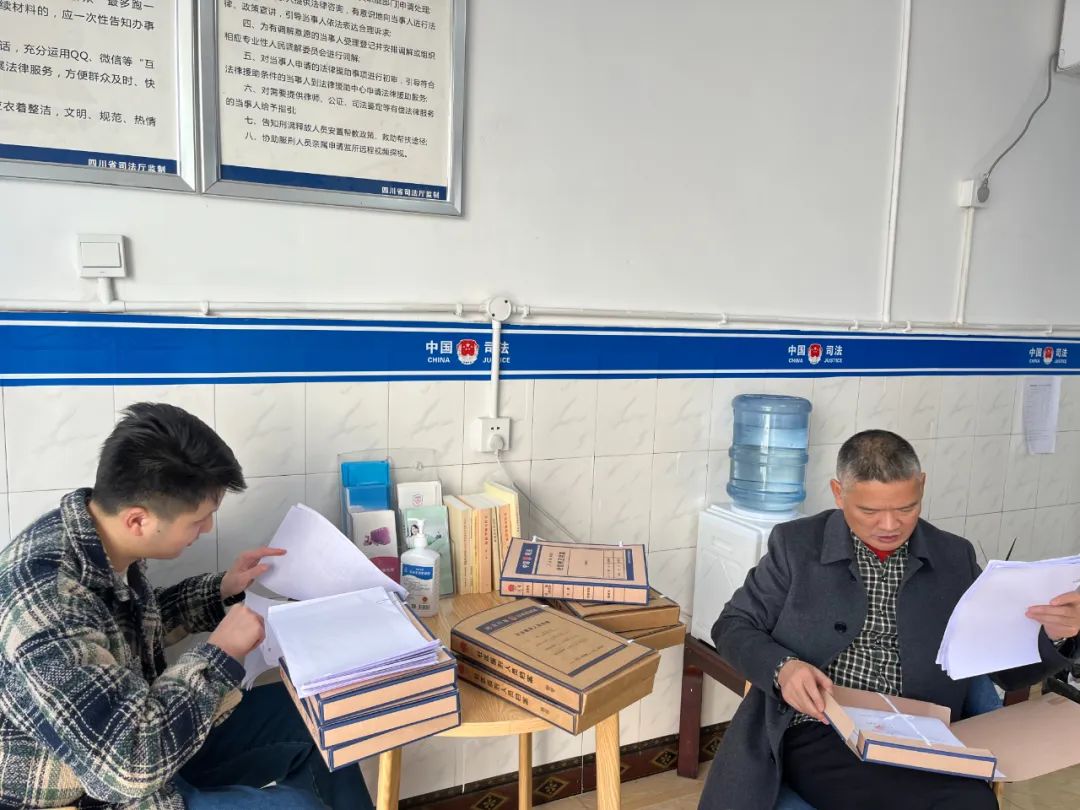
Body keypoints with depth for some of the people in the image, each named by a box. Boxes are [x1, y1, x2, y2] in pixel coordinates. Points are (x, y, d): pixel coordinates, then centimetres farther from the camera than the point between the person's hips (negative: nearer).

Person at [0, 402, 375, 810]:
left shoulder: (100, 535, -9)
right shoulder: (47, 601, -35)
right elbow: (130, 762, -36)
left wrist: (221, 592, 0)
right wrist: (221, 653, -25)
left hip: (135, 731, 8)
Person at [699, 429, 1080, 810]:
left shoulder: (956, 558, 11)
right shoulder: (795, 543, 3)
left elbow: (1007, 669, 14)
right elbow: (733, 626, 5)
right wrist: (781, 667, -15)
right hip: (816, 733, -2)